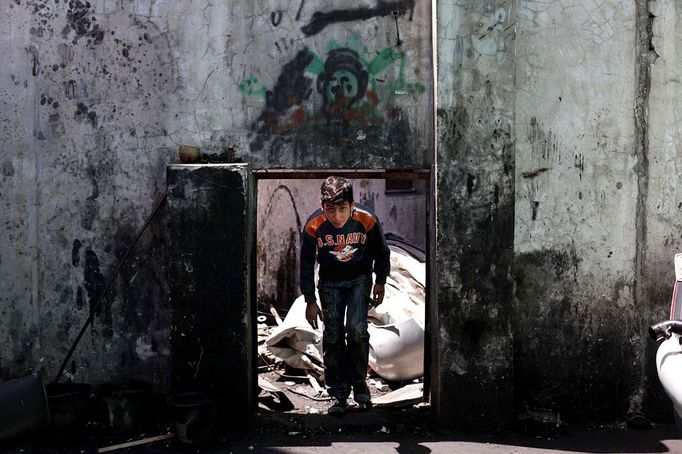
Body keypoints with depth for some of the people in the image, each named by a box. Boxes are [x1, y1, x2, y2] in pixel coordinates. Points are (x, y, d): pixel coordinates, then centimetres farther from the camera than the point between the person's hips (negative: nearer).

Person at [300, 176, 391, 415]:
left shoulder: (367, 221, -25)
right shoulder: (313, 227, -24)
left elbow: (382, 253, -4)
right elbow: (306, 265, -9)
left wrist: (380, 282, 2)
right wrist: (310, 301, -6)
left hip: (359, 278, -1)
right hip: (330, 281, 1)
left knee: (357, 329, -15)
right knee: (332, 335, -4)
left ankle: (359, 381, 8)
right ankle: (338, 394, 6)